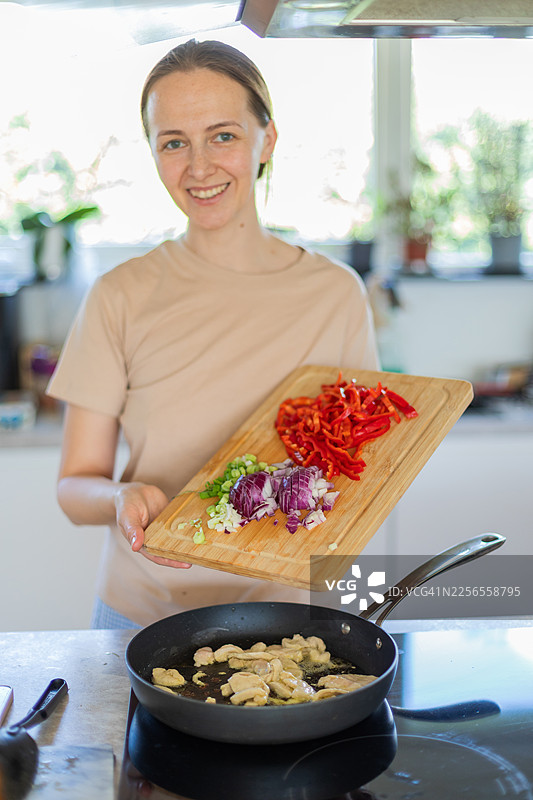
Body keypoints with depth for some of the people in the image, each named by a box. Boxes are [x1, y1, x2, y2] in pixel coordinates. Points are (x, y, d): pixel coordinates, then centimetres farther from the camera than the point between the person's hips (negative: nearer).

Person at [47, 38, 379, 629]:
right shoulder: (121, 298, -6)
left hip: (282, 608, 0)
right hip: (140, 611, 0)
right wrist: (123, 498, -24)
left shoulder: (333, 293, -4)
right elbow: (74, 486, -3)